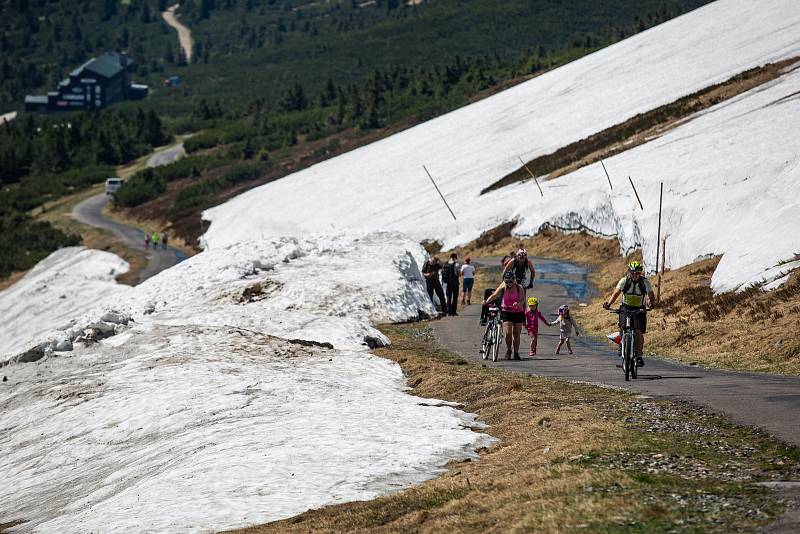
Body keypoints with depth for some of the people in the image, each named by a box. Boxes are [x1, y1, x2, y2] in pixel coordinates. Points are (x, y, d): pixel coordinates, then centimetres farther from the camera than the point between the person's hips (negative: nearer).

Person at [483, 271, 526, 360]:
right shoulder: (503, 288, -9)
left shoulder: (519, 288, -9)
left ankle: (516, 353, 20)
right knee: (508, 333, -13)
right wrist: (487, 301, -40)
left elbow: (522, 300, -17)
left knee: (516, 334, 7)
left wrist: (518, 303, -40)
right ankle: (508, 351, 8)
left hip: (518, 313, 1)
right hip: (506, 312, -1)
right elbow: (494, 295, -22)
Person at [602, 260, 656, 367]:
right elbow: (616, 293, -20)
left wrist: (651, 304, -41)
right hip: (626, 308, 1)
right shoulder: (624, 281, -11)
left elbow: (651, 296, -18)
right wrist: (608, 303, -39)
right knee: (623, 327, -24)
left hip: (639, 309, -1)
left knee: (638, 331, -17)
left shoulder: (645, 282, -12)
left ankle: (639, 355, -8)